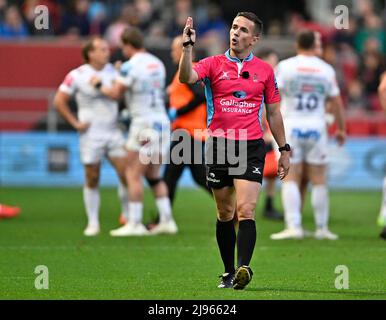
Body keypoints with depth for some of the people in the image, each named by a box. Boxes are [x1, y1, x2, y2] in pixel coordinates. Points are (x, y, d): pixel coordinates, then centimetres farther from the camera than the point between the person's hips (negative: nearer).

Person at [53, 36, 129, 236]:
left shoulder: (113, 71, 6)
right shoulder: (77, 75, -7)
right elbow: (59, 101, -3)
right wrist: (75, 123, -5)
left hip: (114, 133, 3)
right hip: (91, 135, -3)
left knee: (126, 173, -6)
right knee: (92, 180, 2)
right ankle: (93, 223, 13)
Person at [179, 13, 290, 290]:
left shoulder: (265, 70, 7)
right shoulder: (214, 64, 3)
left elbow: (273, 113, 13)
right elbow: (187, 77, -16)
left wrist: (284, 150, 12)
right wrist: (188, 46, -29)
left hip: (251, 147, -1)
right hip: (219, 146, 1)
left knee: (245, 211, -15)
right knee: (225, 214, 8)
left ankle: (244, 268, -25)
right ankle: (229, 272, 17)